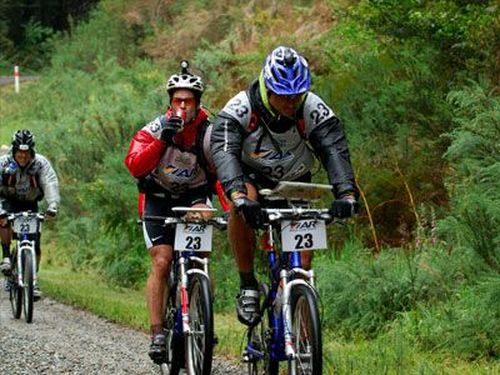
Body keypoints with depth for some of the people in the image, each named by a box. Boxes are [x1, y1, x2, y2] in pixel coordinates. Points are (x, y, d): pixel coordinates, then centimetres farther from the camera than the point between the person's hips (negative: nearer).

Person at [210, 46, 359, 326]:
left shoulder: (315, 110, -23)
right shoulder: (240, 108, -28)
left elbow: (335, 150, -33)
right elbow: (224, 152, -41)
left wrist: (346, 192, -51)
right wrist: (239, 195, -59)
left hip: (294, 183, 2)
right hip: (252, 176, -2)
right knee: (243, 206, -35)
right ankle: (248, 287, -22)